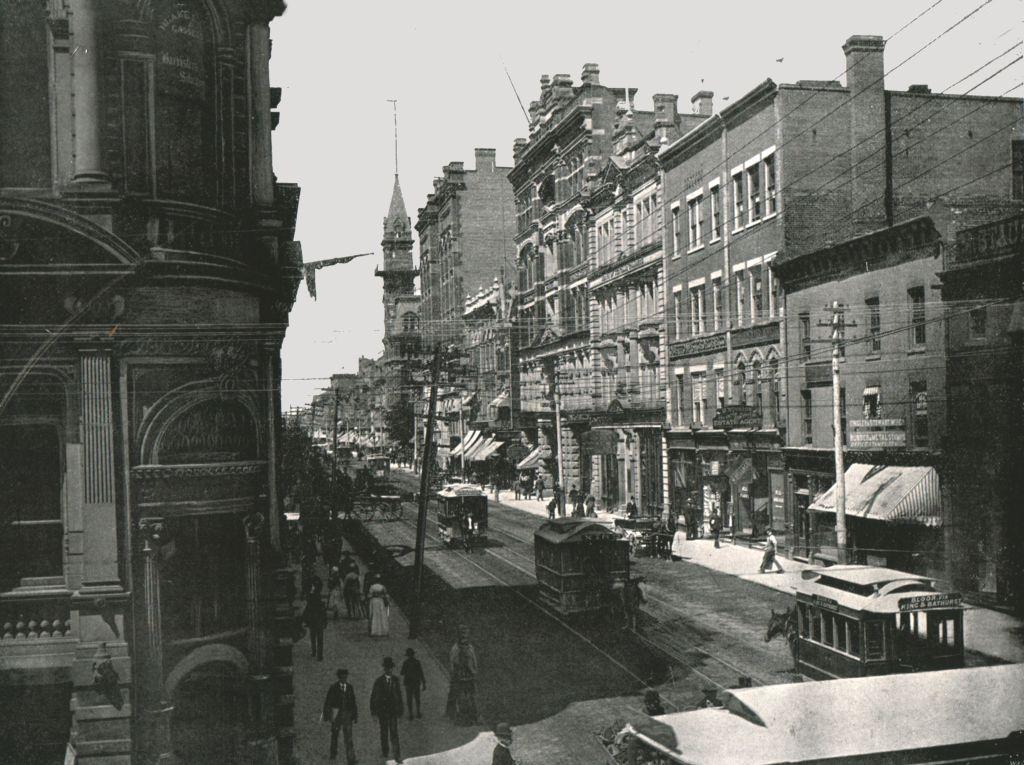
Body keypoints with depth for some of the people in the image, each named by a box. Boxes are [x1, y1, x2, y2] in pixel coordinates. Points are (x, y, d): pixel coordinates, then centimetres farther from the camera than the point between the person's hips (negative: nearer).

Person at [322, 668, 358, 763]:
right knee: (334, 735, 12)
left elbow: (353, 703, 11)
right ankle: (333, 754, 31)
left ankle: (351, 759, -6)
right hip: (336, 715, -1)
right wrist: (326, 715, -6)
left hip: (347, 715, 1)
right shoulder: (333, 687, -3)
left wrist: (355, 716, 10)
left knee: (348, 737, -5)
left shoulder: (350, 687, 7)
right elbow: (327, 702, -2)